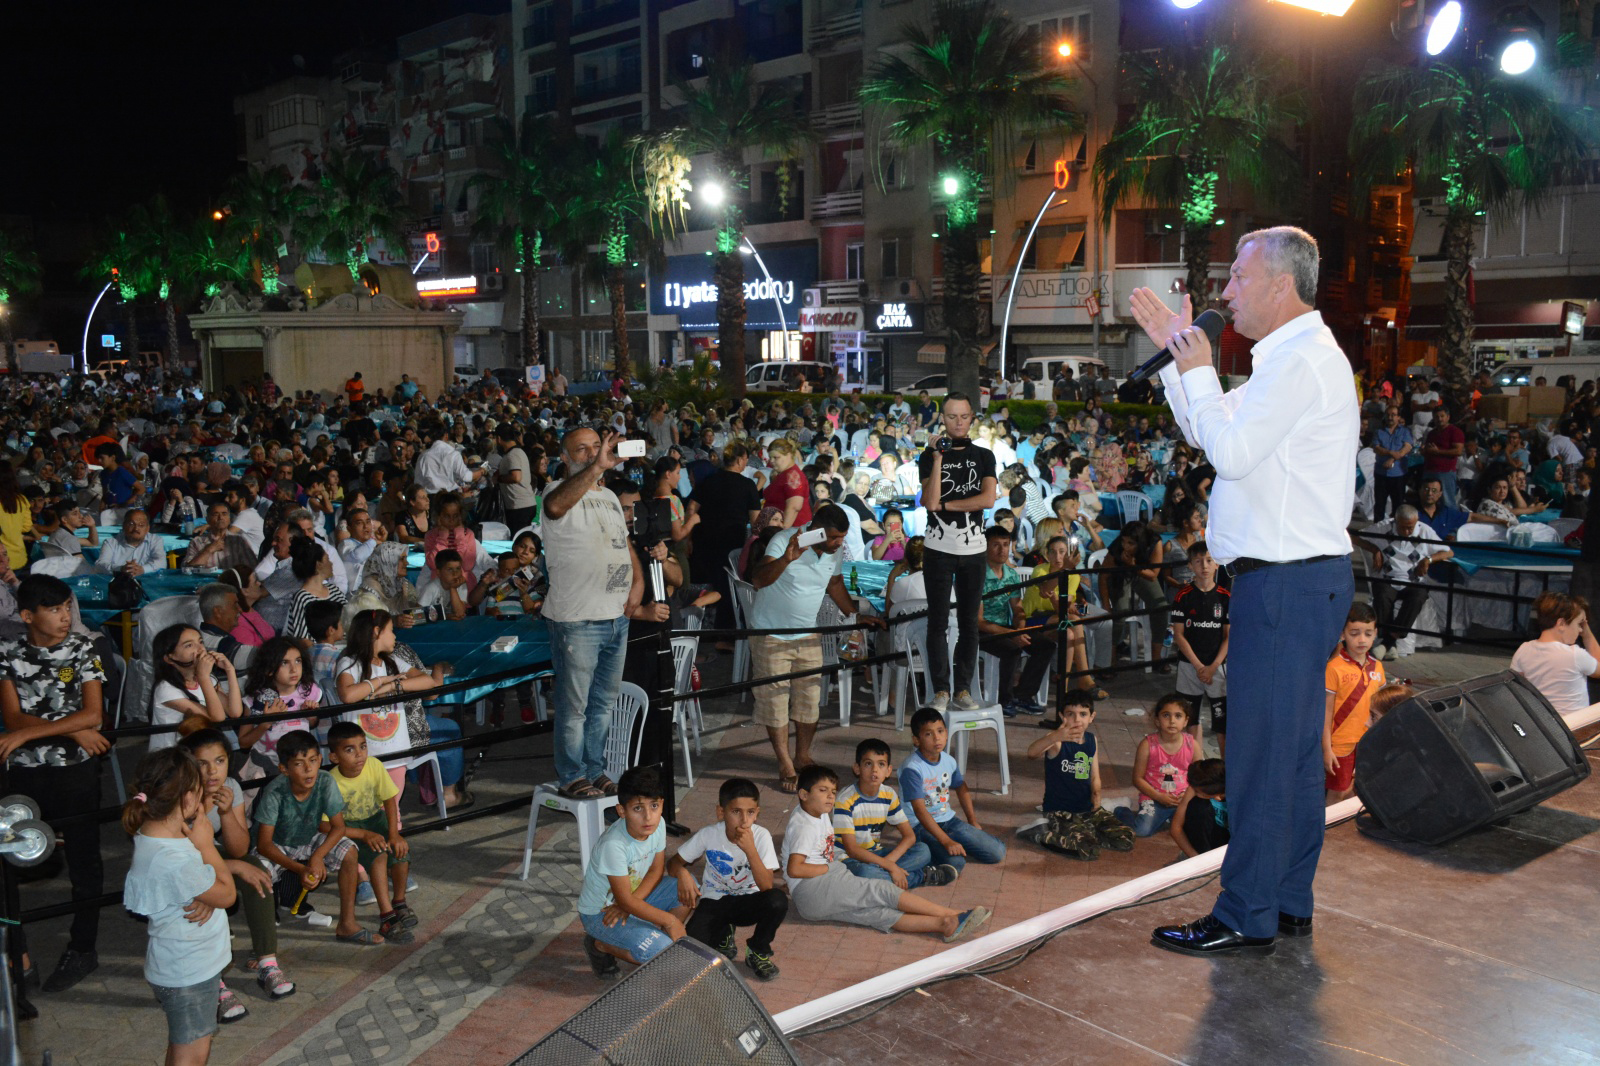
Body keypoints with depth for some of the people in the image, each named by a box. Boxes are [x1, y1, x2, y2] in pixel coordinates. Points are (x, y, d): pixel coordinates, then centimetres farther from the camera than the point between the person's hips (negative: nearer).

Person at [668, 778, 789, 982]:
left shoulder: (761, 836, -18)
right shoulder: (708, 835, -16)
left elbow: (766, 887, -27)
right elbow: (673, 863, -3)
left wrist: (750, 849, -38)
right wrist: (682, 873, -27)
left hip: (748, 902, 0)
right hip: (714, 901, 0)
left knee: (778, 900, -32)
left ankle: (758, 952, -3)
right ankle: (724, 934, 10)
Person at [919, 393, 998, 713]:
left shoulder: (984, 456, 8)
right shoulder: (930, 455, 2)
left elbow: (988, 499, -8)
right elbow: (930, 501, -14)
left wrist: (945, 504, -10)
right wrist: (939, 458, -17)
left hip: (973, 549, 2)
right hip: (938, 549, -2)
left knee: (969, 621, 5)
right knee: (938, 620, 0)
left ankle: (963, 689, 12)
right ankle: (940, 689, 6)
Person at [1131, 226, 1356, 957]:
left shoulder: (1303, 361, -15)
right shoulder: (1291, 359, 19)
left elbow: (1231, 451, -21)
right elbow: (1207, 433, 23)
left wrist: (1197, 370, -9)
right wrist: (1175, 355, 16)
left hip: (1289, 581, -11)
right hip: (1298, 576, 11)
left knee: (1262, 751, -6)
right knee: (1293, 745, 15)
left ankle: (1246, 918, 2)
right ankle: (1289, 902, 25)